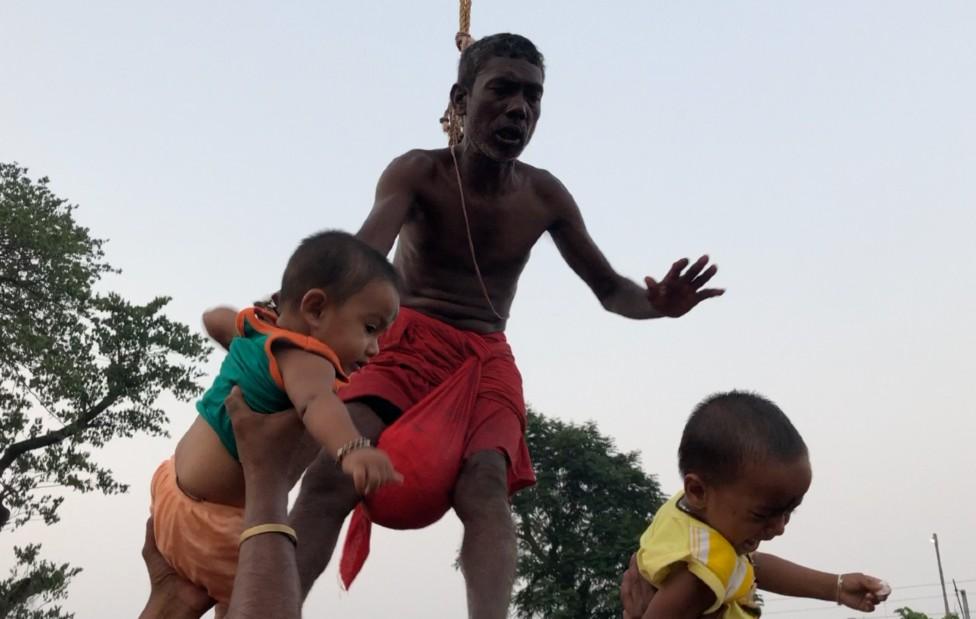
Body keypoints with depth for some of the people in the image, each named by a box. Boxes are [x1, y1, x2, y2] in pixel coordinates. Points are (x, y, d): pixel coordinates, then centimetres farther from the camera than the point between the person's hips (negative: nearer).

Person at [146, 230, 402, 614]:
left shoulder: (260, 327, 4)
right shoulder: (305, 359, -25)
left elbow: (215, 317, 27)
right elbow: (315, 403, -48)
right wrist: (351, 450, -67)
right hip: (206, 520, -10)